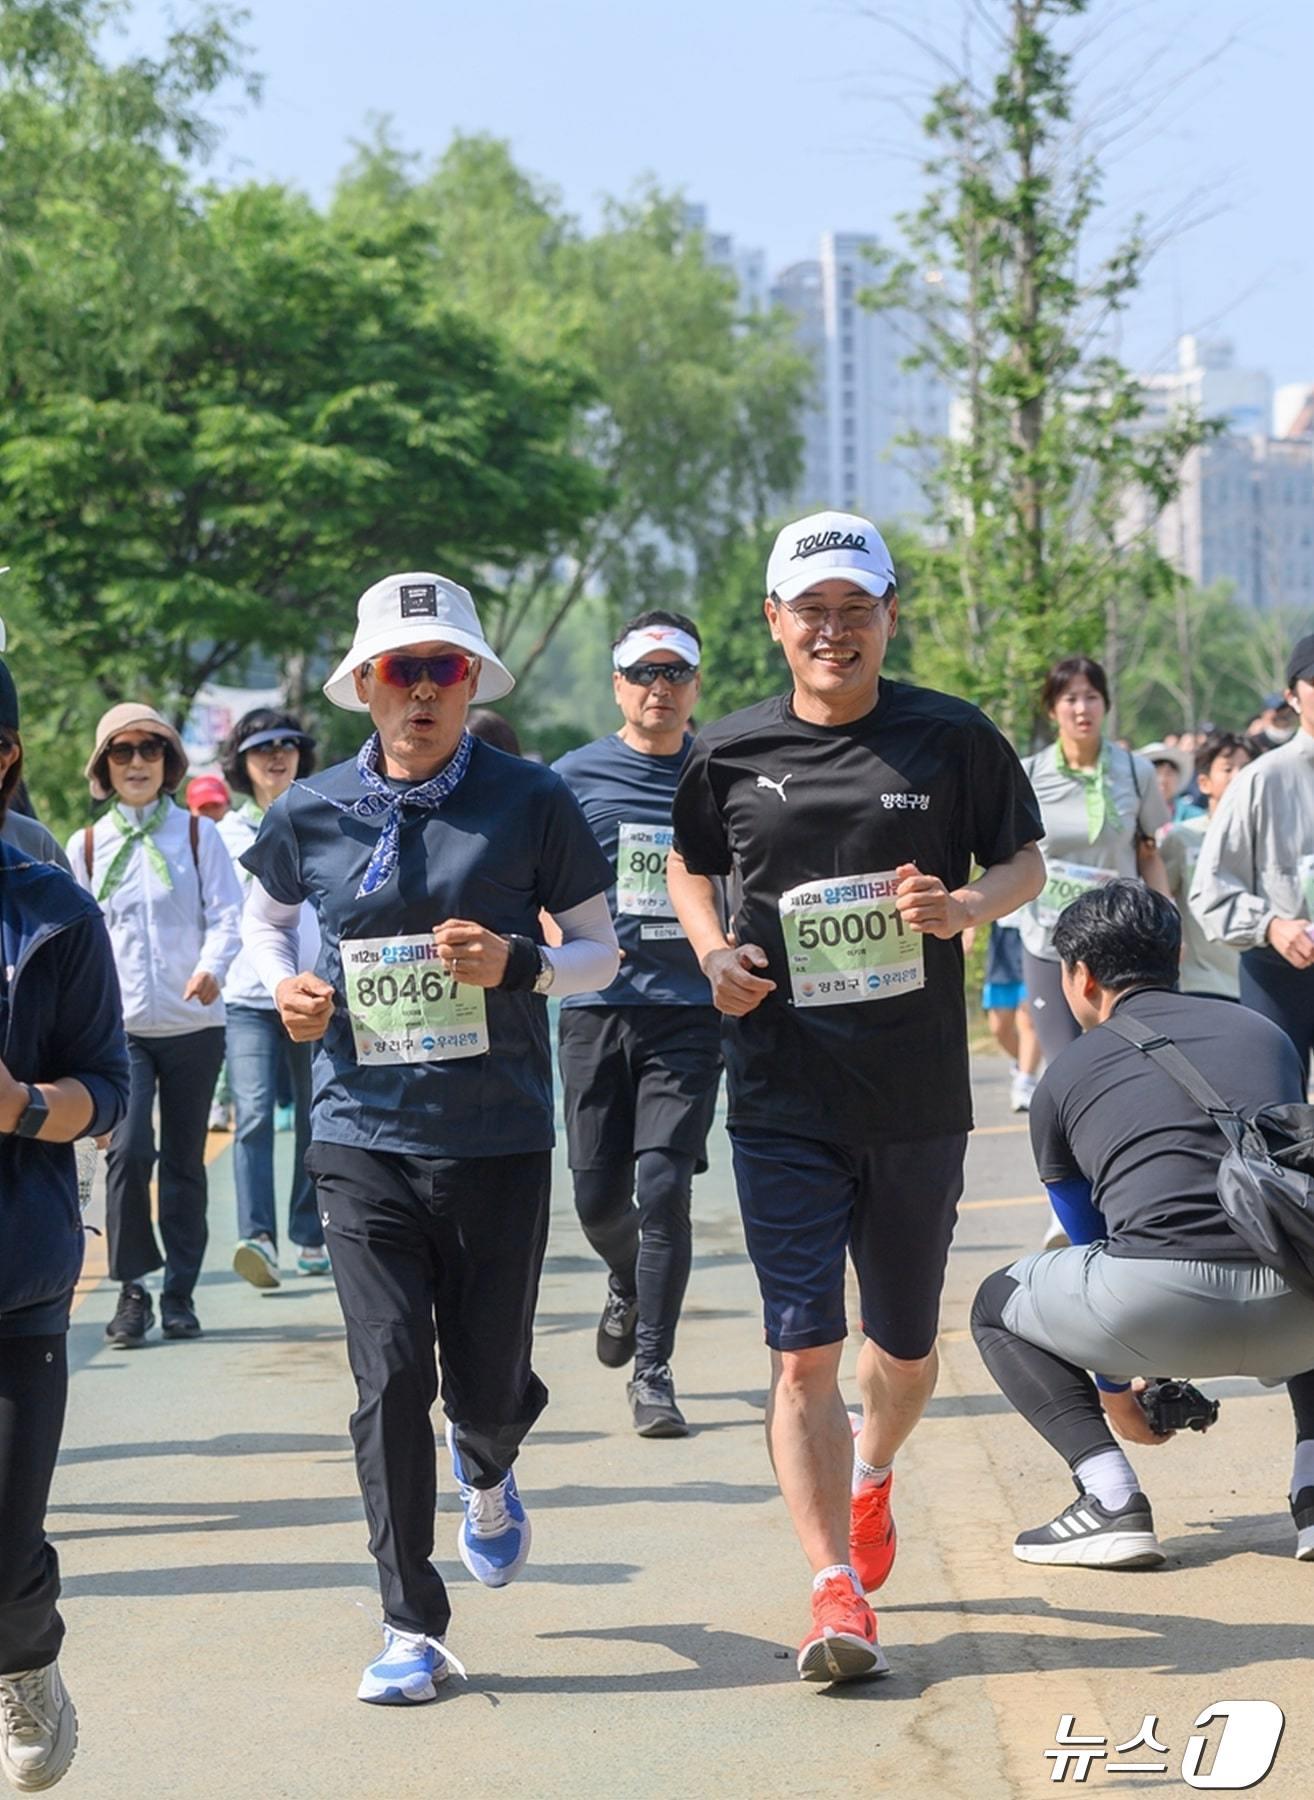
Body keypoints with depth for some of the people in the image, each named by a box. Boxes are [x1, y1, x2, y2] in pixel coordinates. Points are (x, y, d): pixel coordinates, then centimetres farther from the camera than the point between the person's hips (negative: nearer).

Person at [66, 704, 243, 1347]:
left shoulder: (198, 834, 3)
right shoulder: (86, 845, 6)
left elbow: (226, 914, -5)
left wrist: (212, 966, -25)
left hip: (192, 1024, 0)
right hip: (118, 1028, 0)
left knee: (184, 1161, 8)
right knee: (128, 1150, -16)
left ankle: (180, 1293, 18)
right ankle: (133, 1291, -6)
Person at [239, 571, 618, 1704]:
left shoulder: (530, 802, -3)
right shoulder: (310, 814, 3)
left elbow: (600, 950, 4)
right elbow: (266, 917, 22)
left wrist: (519, 964, -16)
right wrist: (285, 984, 1)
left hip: (499, 1137, -1)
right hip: (364, 1138, 1)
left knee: (489, 1383, 7)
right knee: (391, 1376, -7)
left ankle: (487, 1473, 46)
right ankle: (413, 1628, 4)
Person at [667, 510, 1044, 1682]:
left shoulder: (951, 738, -1)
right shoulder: (730, 754, 2)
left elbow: (1026, 862, 8)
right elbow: (688, 867, 18)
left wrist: (965, 907, -14)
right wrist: (715, 954, -2)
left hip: (919, 1098, 1)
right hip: (783, 1101, 0)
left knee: (906, 1346, 15)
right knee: (804, 1351, -8)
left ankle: (873, 1472, 47)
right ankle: (837, 1590, -4)